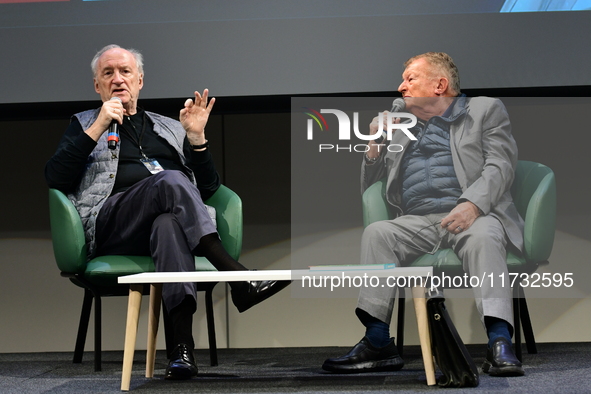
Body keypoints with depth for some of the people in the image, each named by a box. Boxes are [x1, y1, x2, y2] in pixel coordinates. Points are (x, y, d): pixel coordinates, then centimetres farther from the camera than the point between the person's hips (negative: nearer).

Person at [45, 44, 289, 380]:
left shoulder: (170, 128, 32)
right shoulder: (84, 124, 26)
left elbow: (208, 189, 23)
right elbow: (56, 179, 6)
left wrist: (196, 136, 8)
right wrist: (98, 128, -2)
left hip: (173, 216, 2)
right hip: (111, 224, -2)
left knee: (168, 223, -39)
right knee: (171, 181, -34)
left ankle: (183, 343, -54)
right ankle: (240, 280, -45)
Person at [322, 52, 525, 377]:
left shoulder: (486, 110, 14)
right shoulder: (400, 126, 28)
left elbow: (500, 167, -2)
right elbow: (369, 189, 27)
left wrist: (471, 205, -20)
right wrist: (376, 145, 10)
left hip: (472, 215, -3)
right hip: (417, 221, 3)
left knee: (483, 237, -36)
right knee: (376, 233, -26)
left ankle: (500, 346, -45)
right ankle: (377, 344, -31)